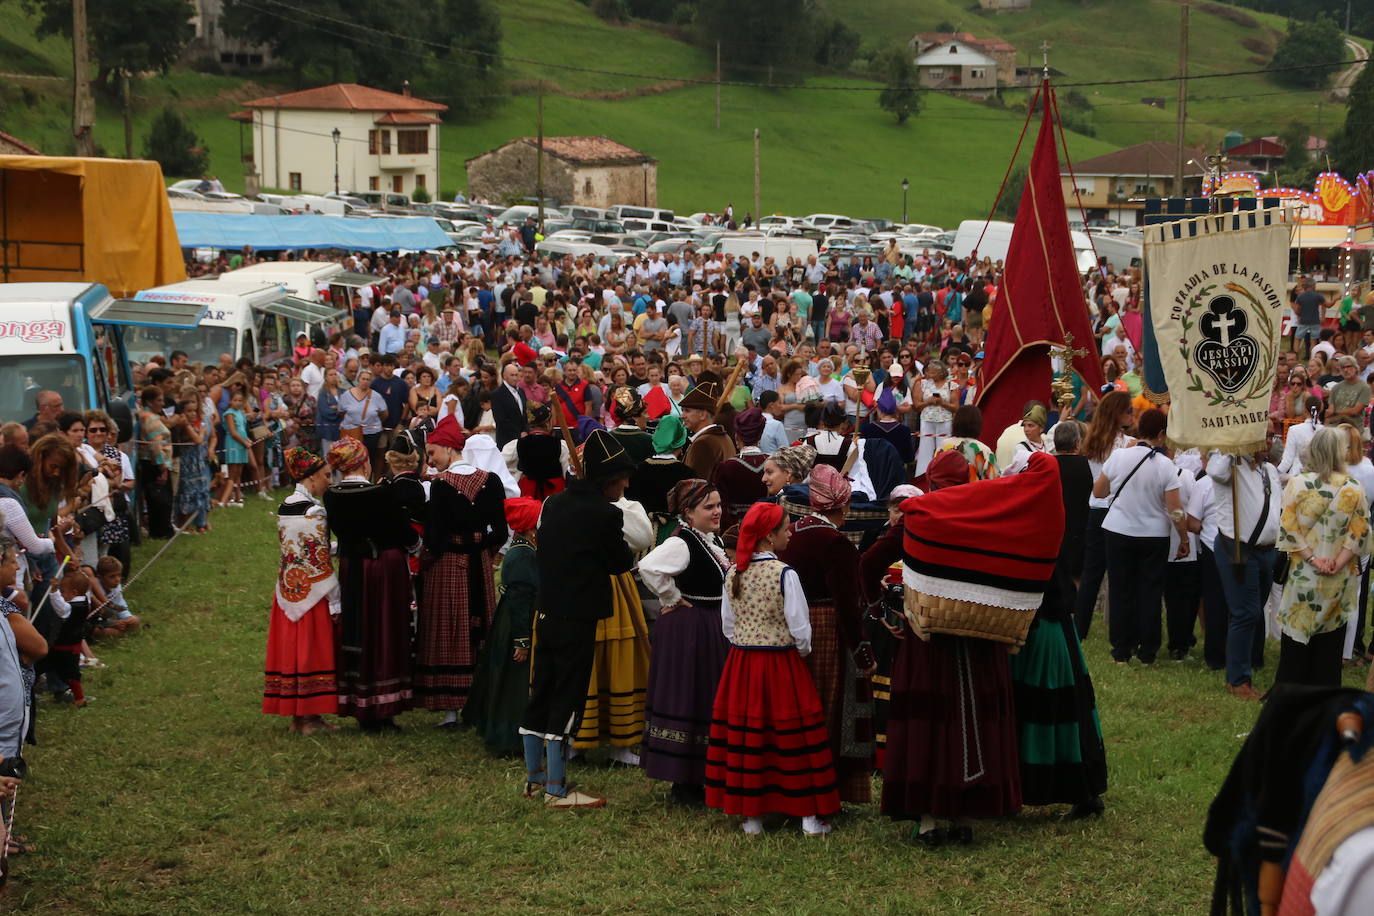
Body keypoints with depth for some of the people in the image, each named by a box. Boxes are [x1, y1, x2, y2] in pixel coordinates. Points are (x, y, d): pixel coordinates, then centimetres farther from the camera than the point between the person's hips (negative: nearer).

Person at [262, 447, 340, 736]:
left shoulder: (284, 507, 8)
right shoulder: (313, 511, -16)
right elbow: (320, 558, -16)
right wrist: (335, 600, -11)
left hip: (287, 588, 8)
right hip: (312, 590, -8)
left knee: (292, 649, 11)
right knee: (312, 651, 0)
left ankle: (296, 716, 16)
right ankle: (310, 718, 4)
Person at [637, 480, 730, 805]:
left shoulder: (713, 540, 11)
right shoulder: (681, 543, -19)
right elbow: (649, 567, -36)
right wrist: (672, 599, -22)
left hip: (712, 630, 10)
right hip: (686, 630, -10)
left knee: (708, 702, 14)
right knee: (686, 701, -5)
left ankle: (698, 778, 23)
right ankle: (683, 784, 2)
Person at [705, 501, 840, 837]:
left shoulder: (733, 574, 1)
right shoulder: (784, 574, -15)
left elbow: (728, 626, 7)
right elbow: (800, 627, -13)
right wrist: (803, 651, 6)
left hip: (740, 664, 5)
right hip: (782, 665, -5)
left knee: (745, 735, 9)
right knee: (794, 735, 3)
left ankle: (751, 816, 15)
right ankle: (810, 816, 7)